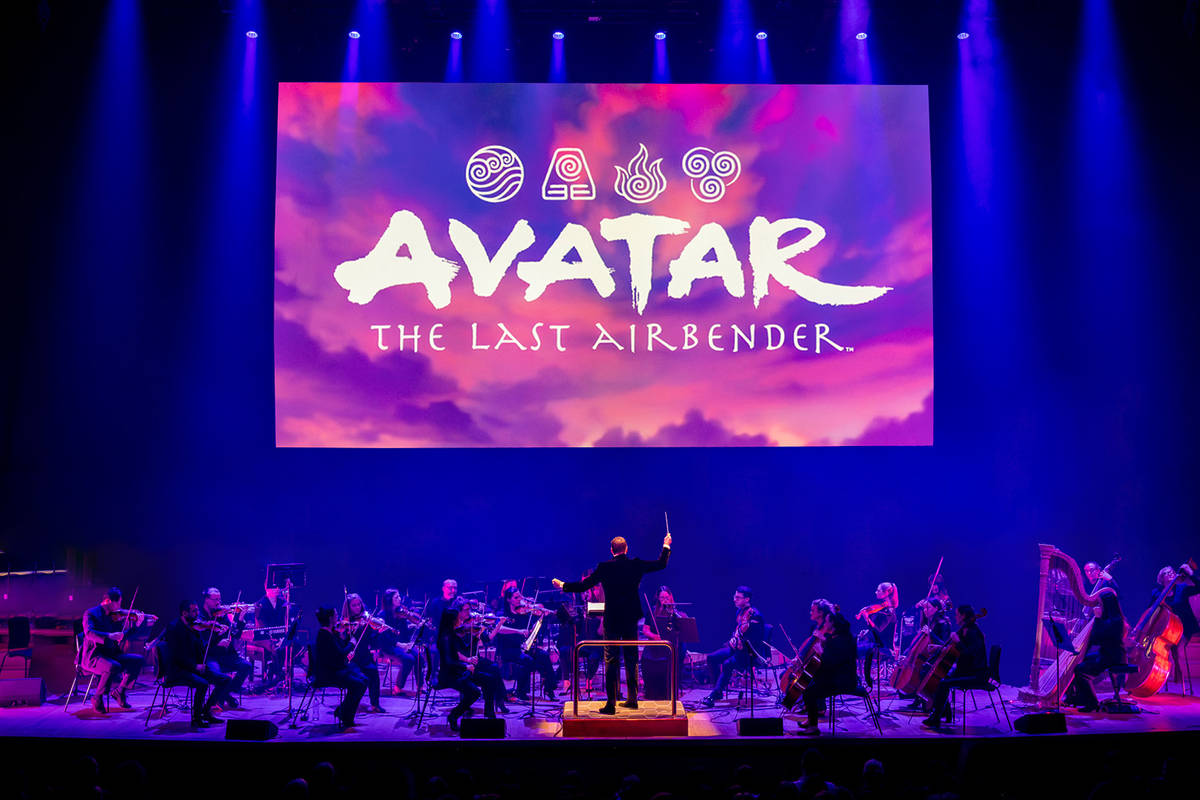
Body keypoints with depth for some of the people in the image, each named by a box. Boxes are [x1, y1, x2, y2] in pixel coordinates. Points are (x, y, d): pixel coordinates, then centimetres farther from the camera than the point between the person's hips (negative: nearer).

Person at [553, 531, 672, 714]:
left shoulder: (604, 568, -9)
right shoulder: (636, 565, -2)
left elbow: (583, 585, -7)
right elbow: (661, 564, 11)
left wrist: (563, 585, 7)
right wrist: (666, 546, 27)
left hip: (612, 620, -3)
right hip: (631, 619, 3)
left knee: (611, 661, 0)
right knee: (631, 659, 14)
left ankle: (611, 703, -3)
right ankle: (632, 699, 20)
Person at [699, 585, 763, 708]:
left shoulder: (755, 615, -17)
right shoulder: (739, 611, 11)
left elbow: (753, 639, -21)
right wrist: (732, 641, 4)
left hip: (749, 653, -9)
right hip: (736, 647, 9)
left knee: (727, 664, -31)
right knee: (712, 658, -4)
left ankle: (713, 697, -28)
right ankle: (718, 691, 4)